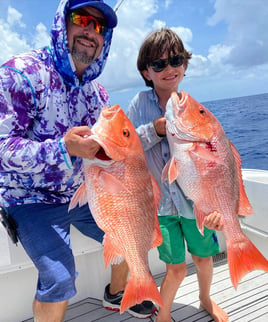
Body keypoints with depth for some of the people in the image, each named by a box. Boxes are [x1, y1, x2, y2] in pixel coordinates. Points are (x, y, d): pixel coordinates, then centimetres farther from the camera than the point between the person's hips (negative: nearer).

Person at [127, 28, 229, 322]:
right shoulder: (140, 103, -8)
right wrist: (155, 130, -25)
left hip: (196, 201, 2)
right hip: (161, 204, -1)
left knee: (204, 258, 20)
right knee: (176, 268, 5)